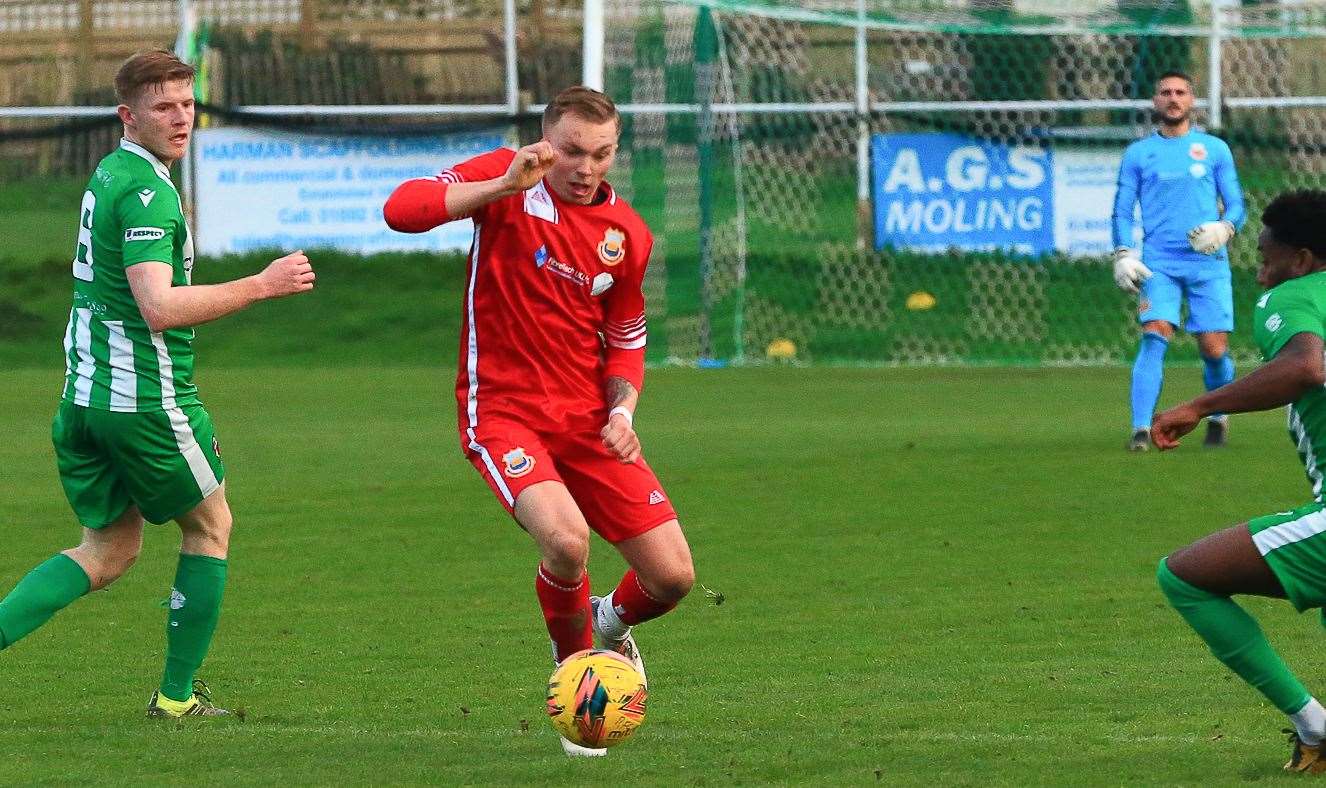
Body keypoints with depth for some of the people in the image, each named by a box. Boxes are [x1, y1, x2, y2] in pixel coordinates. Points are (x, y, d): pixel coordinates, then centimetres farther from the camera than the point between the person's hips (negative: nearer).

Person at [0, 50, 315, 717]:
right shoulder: (147, 191, -18)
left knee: (109, 550, 15)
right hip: (148, 400, -8)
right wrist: (262, 286, -24)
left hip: (85, 396, 8)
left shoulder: (107, 175, 13)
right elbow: (159, 307, -28)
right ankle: (177, 696, 17)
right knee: (210, 528, 13)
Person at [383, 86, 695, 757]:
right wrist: (505, 185, -29)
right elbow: (401, 210, -21)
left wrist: (622, 409, -4)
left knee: (672, 576, -4)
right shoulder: (507, 180, -7)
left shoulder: (627, 235, 4)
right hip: (504, 415, -4)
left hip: (588, 419, 4)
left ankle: (610, 623, 34)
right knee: (565, 537, -32)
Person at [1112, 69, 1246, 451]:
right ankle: (1141, 429, -21)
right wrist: (1123, 254, -5)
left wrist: (1225, 227, -11)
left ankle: (1218, 417, 24)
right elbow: (1122, 210, 10)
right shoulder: (1138, 153, 11)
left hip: (1208, 263, 1)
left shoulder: (1215, 149, 11)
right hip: (1159, 263, -1)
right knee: (1155, 337, -19)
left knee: (1214, 349, -4)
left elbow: (1236, 204, 11)